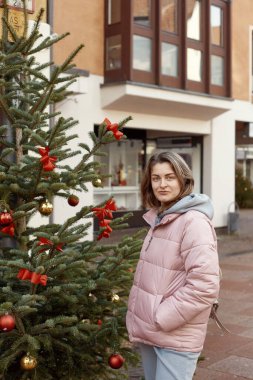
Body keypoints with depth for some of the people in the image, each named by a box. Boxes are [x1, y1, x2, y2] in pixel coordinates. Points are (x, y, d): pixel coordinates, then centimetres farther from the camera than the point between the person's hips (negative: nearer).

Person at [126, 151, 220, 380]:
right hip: (149, 332, 8)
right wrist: (143, 321, 10)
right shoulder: (159, 219, 9)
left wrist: (162, 318, -19)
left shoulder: (194, 221, -17)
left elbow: (204, 286, -25)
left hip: (176, 337, -8)